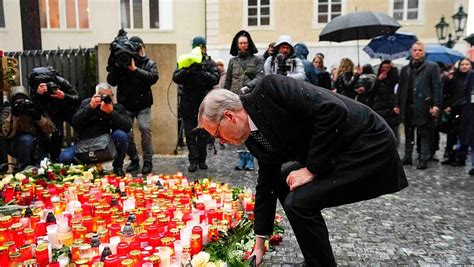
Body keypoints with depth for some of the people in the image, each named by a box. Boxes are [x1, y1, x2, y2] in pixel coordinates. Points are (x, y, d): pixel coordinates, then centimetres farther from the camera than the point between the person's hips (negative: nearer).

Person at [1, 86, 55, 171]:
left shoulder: (35, 107, -4)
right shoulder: (8, 109, -7)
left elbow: (51, 129, -10)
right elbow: (6, 133, -21)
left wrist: (38, 117, -25)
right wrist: (13, 115, -31)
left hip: (38, 146, 1)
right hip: (16, 146, -1)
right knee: (26, 139, -33)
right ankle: (22, 169, -11)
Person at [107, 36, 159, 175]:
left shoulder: (149, 63, 1)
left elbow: (153, 78, -19)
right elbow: (111, 81, -5)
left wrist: (135, 69, -23)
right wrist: (116, 66, -18)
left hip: (143, 105, -2)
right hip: (125, 105, 2)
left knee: (145, 127, -19)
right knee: (125, 133, -4)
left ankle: (147, 161, -6)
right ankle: (134, 160, 16)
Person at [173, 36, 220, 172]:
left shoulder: (210, 63, 6)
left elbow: (215, 79, -10)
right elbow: (176, 77, -3)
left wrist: (201, 73, -25)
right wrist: (186, 70, -22)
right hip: (188, 103, 1)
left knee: (204, 134, 5)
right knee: (190, 134, 1)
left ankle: (202, 159, 17)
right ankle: (193, 160, 7)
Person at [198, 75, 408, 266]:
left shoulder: (270, 89, -20)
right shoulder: (254, 137, 5)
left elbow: (334, 110, -28)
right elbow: (266, 185, 12)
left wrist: (312, 169, -19)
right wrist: (258, 246, 17)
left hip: (370, 147, -9)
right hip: (339, 150, 9)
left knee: (299, 201, -19)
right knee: (282, 184, 15)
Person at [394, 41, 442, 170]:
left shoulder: (432, 67, 1)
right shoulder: (405, 69, 15)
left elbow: (437, 87, -5)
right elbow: (401, 88, 15)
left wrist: (436, 104, -14)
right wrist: (397, 104, 9)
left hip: (423, 107, -4)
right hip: (408, 106, 5)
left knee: (424, 134, 1)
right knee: (408, 133, 12)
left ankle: (423, 159, 6)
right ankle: (407, 157, 21)